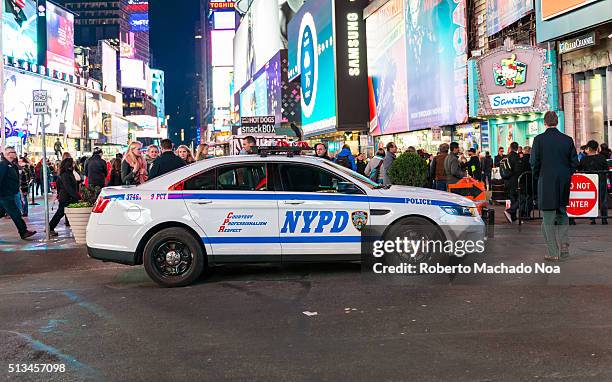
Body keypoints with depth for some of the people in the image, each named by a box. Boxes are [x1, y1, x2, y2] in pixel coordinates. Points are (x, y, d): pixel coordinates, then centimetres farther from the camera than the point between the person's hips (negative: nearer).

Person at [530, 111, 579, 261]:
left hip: (546, 182, -4)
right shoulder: (568, 140, 2)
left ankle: (554, 253, 4)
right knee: (562, 213, 22)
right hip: (564, 183, 4)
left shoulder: (539, 139, -8)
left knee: (548, 219, 2)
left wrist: (537, 178, 7)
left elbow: (534, 163, -8)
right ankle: (563, 244, 14)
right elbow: (574, 162, 4)